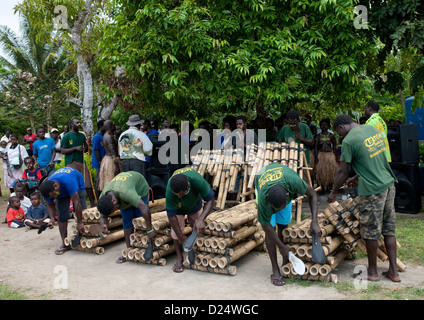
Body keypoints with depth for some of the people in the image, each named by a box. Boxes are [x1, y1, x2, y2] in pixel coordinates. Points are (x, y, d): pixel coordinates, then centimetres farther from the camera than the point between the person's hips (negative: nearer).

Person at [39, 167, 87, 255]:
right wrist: (52, 217, -34)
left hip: (78, 186, -3)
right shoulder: (47, 190, -31)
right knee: (62, 217, -10)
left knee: (81, 212, -12)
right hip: (62, 191, 3)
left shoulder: (68, 180, -48)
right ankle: (65, 244, -5)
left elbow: (76, 202, -45)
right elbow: (50, 205, -12)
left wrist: (79, 223, -41)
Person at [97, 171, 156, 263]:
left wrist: (150, 230, -51)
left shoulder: (125, 193, -48)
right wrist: (103, 225, -39)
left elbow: (144, 207, -54)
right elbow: (103, 217, -15)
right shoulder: (102, 199, -28)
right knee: (127, 221, -2)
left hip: (140, 188, -4)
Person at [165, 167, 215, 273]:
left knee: (198, 229, 1)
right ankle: (179, 258, 5)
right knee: (176, 230, -11)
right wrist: (181, 237, -26)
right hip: (177, 207, -1)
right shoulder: (170, 191, -44)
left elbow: (210, 201, -34)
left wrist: (201, 219, -46)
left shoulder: (197, 180, -45)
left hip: (194, 204, 1)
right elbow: (171, 215, -32)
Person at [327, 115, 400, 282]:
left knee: (371, 232, 6)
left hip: (372, 190, -8)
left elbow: (343, 172, -9)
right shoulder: (373, 129, 9)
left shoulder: (349, 141, -14)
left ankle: (372, 271, 20)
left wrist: (333, 193, 4)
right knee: (389, 230, 14)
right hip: (389, 184, 8)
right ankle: (393, 271, 20)